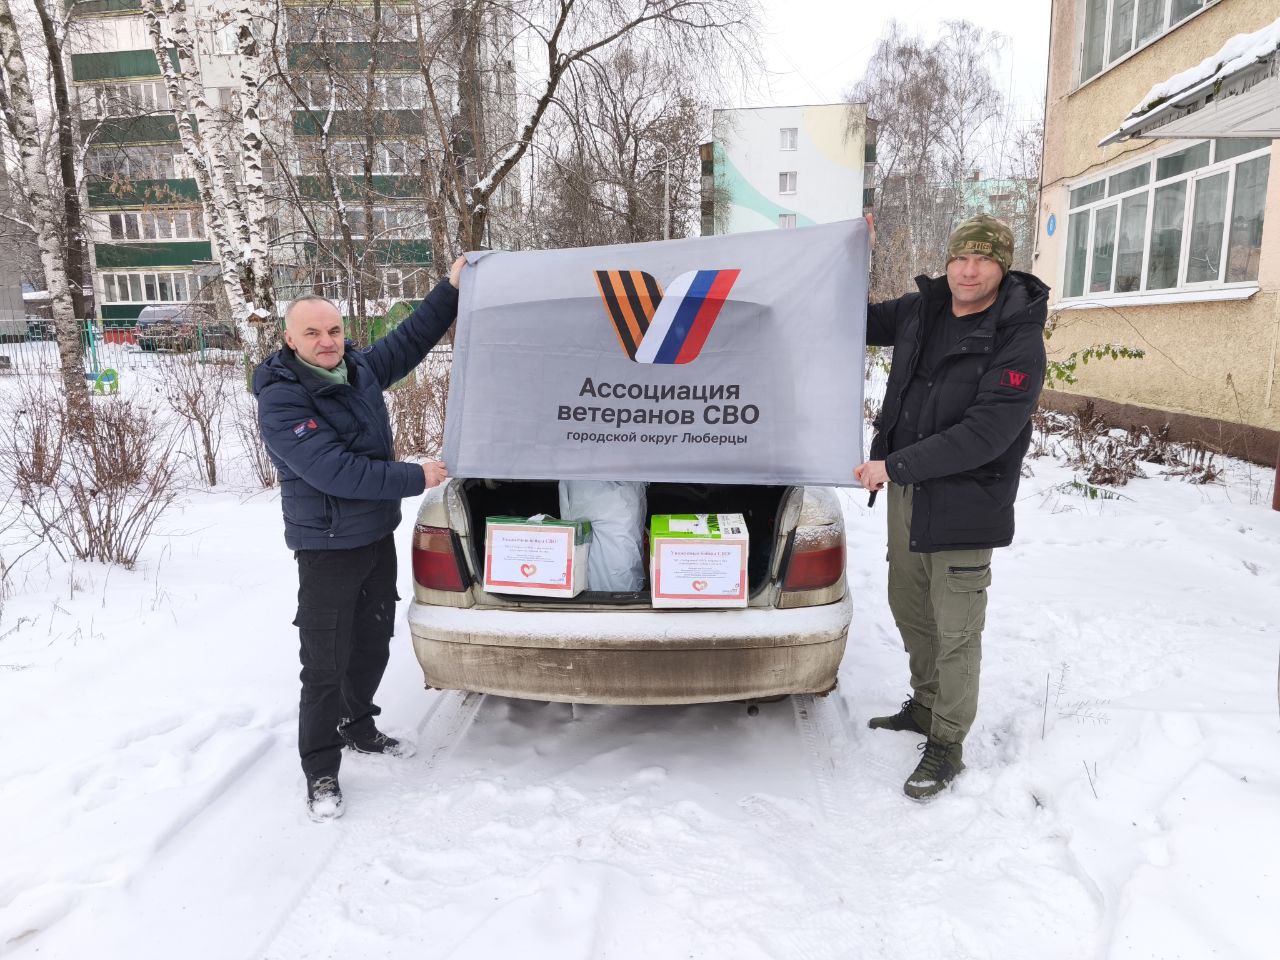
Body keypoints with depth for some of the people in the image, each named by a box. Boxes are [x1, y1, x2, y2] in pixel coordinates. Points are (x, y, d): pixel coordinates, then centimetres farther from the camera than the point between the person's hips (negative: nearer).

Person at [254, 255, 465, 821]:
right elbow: (335, 471, -29)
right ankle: (320, 772, 15)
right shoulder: (281, 401, -21)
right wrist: (416, 479, -24)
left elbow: (408, 340, 18)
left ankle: (358, 728, 42)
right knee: (326, 664, -1)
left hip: (378, 536, 8)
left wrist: (451, 288, 13)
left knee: (373, 647, 20)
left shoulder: (358, 370, 2)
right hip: (328, 550, -8)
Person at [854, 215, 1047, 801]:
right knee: (909, 609, 19)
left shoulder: (1019, 340, -17)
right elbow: (865, 323, 22)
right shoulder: (923, 309, 3)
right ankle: (925, 706, 40)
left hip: (963, 502, -7)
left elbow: (986, 434, -25)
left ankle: (947, 745, 18)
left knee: (955, 629, 1)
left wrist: (895, 465, -25)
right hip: (906, 489, 7)